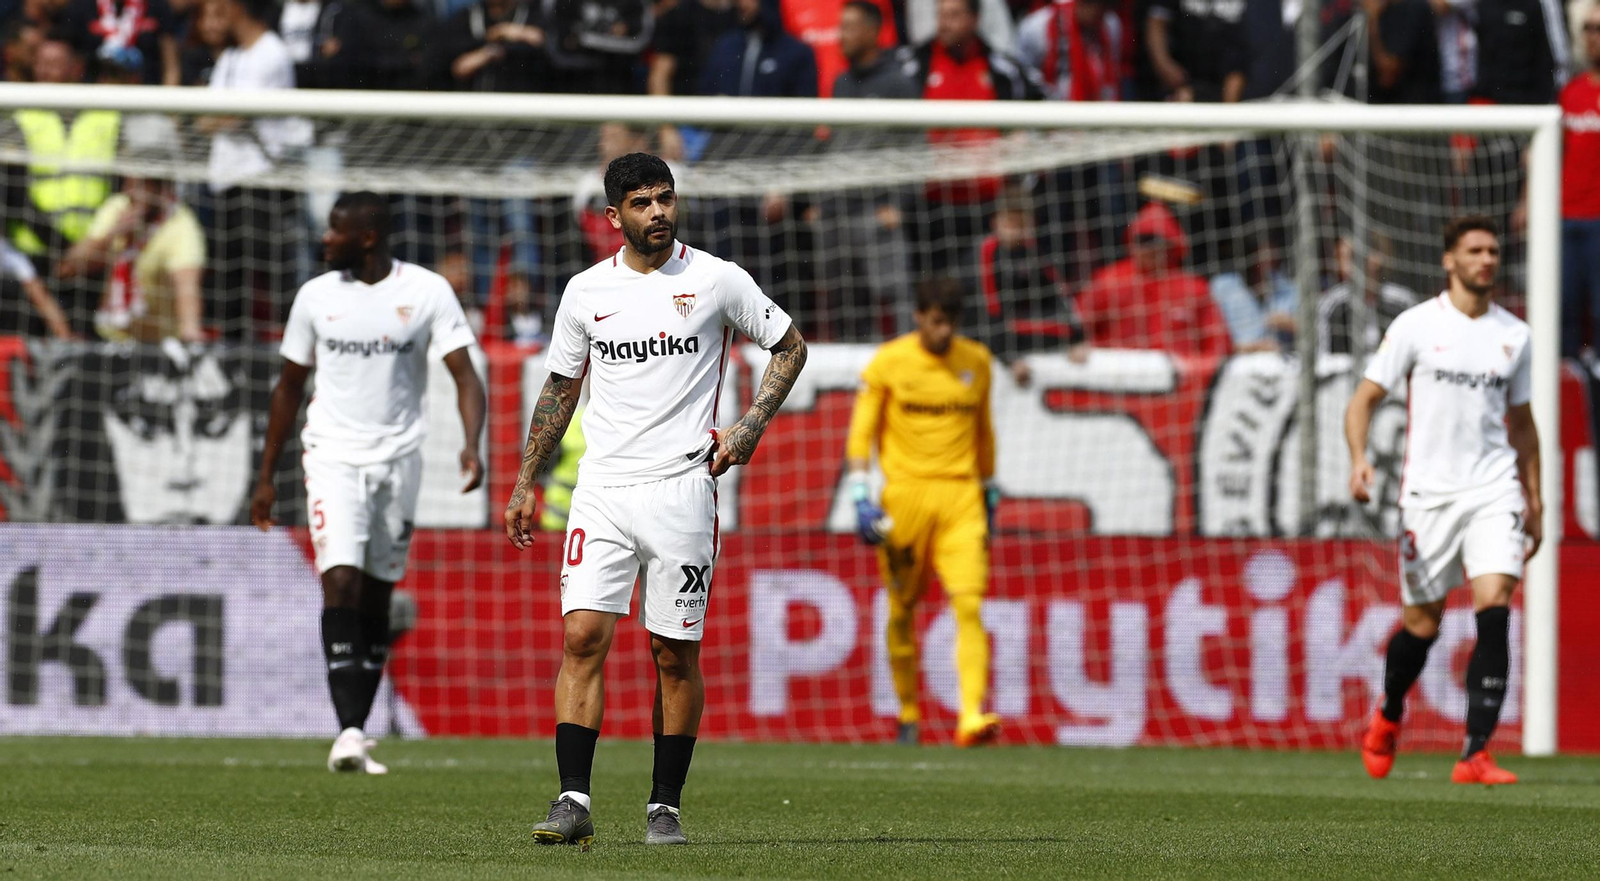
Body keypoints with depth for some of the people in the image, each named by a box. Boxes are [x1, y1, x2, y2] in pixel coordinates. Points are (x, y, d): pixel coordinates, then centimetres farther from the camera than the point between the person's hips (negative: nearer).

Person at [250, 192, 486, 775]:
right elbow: (289, 386, 13)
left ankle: (357, 735, 14)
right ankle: (348, 733, -23)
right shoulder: (316, 296, 4)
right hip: (333, 457, 0)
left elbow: (465, 377, -7)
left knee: (376, 599, 6)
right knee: (341, 583, -16)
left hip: (398, 458, 0)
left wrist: (472, 445, -25)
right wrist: (266, 476, 13)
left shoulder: (427, 292, -3)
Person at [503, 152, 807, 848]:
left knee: (676, 654, 0)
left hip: (681, 486, -2)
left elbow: (789, 346, 11)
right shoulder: (586, 291, 8)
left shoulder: (716, 280, 1)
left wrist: (749, 428, -1)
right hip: (601, 490, 2)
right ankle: (573, 802, -13)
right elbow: (560, 389, 18)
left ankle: (664, 807, 10)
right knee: (581, 636, -11)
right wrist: (526, 485, 16)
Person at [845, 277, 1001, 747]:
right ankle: (908, 714, 21)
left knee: (969, 605, -13)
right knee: (903, 611, 5)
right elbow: (861, 431, 1)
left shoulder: (976, 361, 9)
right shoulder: (888, 361, -1)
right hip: (905, 493, -1)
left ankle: (972, 717, -21)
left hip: (961, 497, 1)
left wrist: (989, 494, 22)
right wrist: (862, 496, -8)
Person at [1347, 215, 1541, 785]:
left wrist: (1534, 502, 18)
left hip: (1495, 491, 2)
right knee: (1422, 624, 5)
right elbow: (1365, 398, 0)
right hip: (1428, 492, -2)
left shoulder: (1514, 335, 10)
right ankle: (1387, 718, 35)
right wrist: (1359, 459, -17)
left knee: (1494, 611, -15)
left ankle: (1476, 755, -15)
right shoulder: (1416, 325, -1)